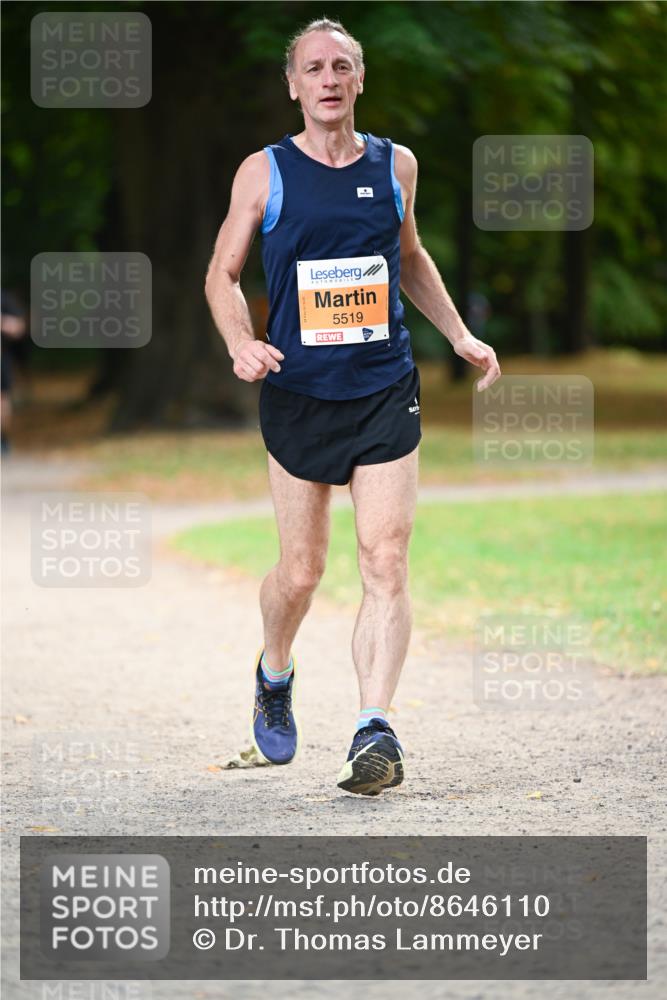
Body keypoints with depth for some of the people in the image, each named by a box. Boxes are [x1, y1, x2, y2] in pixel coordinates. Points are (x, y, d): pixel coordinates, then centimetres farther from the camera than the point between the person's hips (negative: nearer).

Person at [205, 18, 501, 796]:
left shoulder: (395, 166, 7)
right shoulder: (263, 173, -1)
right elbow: (222, 274, 6)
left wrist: (459, 335, 16)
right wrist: (241, 345, -12)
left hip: (385, 393, 1)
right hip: (297, 396, -1)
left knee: (386, 564, -13)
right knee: (300, 570, 5)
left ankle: (375, 729, -17)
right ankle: (274, 674, 37)